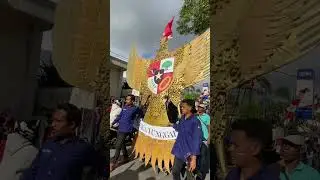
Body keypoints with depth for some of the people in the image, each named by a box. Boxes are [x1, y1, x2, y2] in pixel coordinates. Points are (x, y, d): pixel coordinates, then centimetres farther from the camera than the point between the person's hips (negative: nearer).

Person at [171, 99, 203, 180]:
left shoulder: (195, 121, -19)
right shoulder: (182, 118, 2)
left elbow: (197, 140, -21)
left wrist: (194, 158, -25)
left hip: (189, 154, -7)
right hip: (179, 152, 7)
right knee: (175, 172, 19)